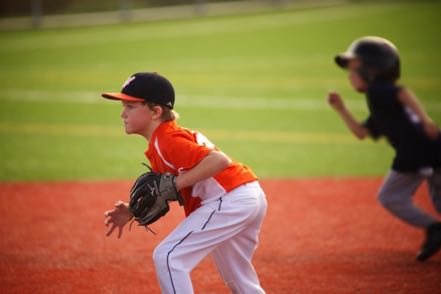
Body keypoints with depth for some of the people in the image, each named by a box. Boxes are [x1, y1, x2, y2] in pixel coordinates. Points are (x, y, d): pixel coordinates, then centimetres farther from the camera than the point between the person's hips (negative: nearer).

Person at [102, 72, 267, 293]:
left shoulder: (166, 142, -16)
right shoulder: (158, 144, 15)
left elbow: (220, 160, -27)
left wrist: (174, 184, -21)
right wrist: (132, 211, 4)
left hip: (229, 199, -11)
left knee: (168, 257, -12)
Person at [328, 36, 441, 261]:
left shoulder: (377, 91, -1)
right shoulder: (380, 107, 27)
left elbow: (404, 93, -20)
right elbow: (361, 132, 34)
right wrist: (341, 109, 30)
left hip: (417, 152, -9)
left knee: (390, 196, 6)